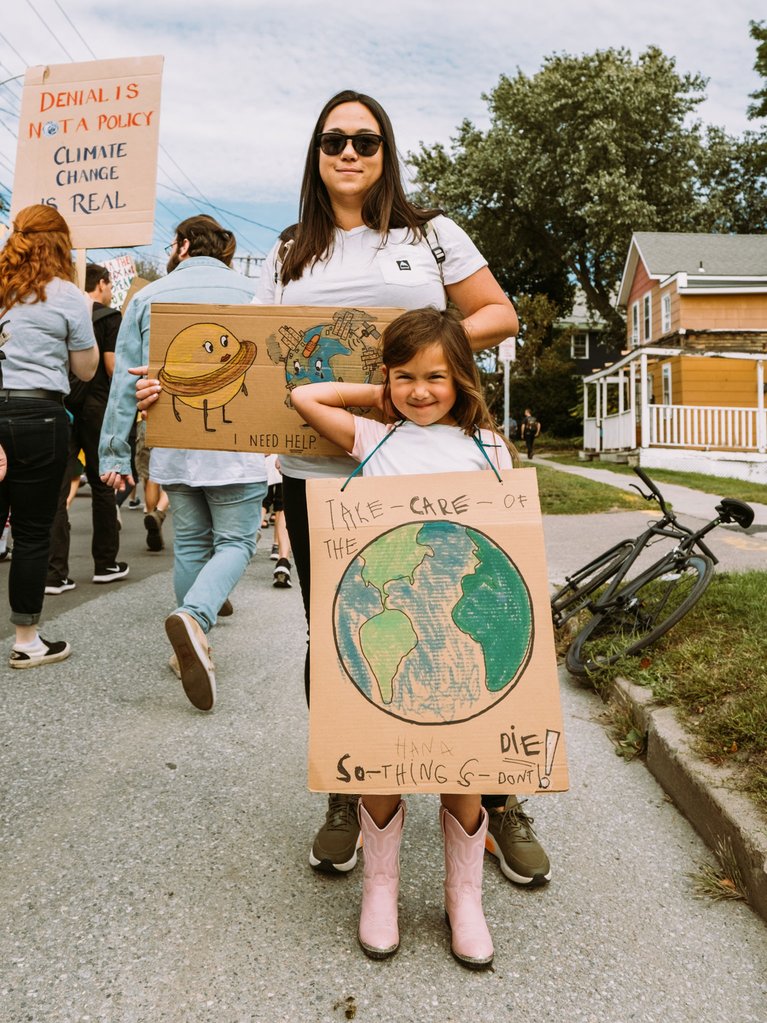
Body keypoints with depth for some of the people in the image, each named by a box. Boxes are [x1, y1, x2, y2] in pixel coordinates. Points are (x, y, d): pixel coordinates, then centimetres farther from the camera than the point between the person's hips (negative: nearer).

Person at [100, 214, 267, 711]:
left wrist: (115, 453, 10)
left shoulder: (148, 297, 9)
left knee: (191, 542, 16)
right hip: (235, 444, -3)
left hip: (173, 446, 3)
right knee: (236, 541, 4)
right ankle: (195, 616, -23)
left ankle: (192, 646, 22)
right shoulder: (249, 292, 2)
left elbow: (125, 381, 7)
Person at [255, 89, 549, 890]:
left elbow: (500, 315, 8)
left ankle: (500, 802, 21)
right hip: (317, 472, 2)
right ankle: (344, 801, 27)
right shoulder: (288, 256, 16)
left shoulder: (430, 234, 10)